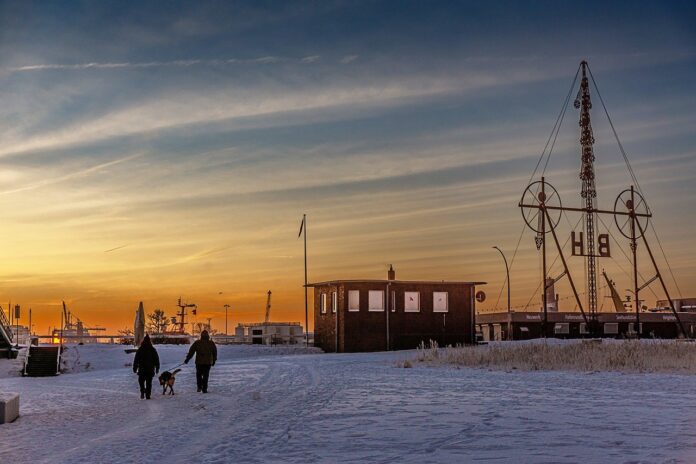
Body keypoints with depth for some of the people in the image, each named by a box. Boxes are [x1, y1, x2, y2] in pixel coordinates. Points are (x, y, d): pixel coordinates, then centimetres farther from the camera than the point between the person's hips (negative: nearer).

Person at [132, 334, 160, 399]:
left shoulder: (140, 350, -4)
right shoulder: (153, 350, 2)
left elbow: (136, 360, -2)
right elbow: (157, 359, 7)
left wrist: (135, 368, 4)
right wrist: (157, 368, 14)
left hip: (142, 369, -1)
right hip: (150, 369, 1)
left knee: (141, 381, 12)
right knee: (149, 383, 7)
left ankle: (142, 392, -8)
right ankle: (148, 395, 2)